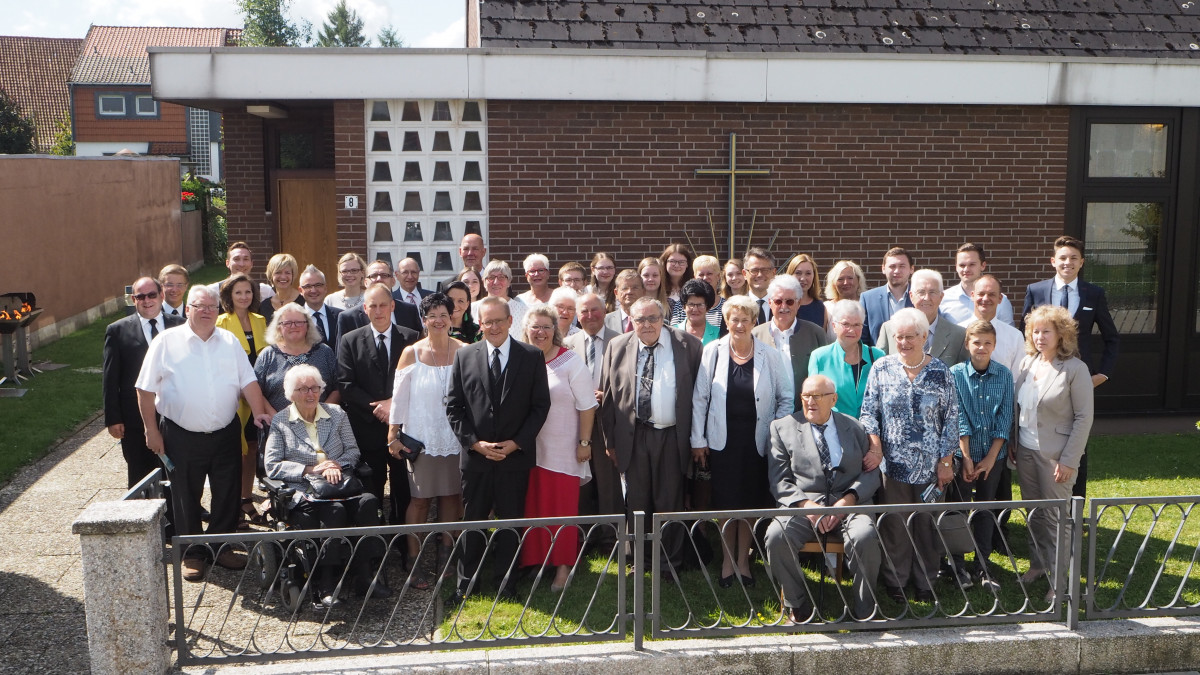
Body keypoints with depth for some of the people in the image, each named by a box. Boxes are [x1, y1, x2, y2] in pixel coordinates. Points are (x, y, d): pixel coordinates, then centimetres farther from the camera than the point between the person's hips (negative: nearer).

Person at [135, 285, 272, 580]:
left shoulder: (230, 341, 6)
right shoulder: (166, 342, -4)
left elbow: (248, 380, 6)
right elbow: (146, 389, -3)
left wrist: (259, 412, -6)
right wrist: (152, 431, -5)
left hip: (225, 433, 3)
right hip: (181, 436, -3)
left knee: (227, 494, 10)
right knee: (186, 497, 8)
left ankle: (222, 547, 26)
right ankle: (192, 554, 22)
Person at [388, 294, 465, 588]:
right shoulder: (411, 353, -1)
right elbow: (399, 396, 1)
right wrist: (393, 434, -1)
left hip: (455, 437, 1)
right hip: (421, 437, -1)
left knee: (451, 495, 8)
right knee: (420, 498, 2)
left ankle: (446, 553, 24)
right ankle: (414, 561, 10)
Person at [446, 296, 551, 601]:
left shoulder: (532, 356, -1)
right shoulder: (464, 356, 3)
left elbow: (540, 405, -1)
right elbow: (453, 406, 3)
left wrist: (516, 443, -9)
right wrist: (474, 442, -8)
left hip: (516, 454, -1)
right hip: (475, 455, 1)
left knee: (510, 521, 9)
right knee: (473, 521, 9)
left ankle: (506, 581, 22)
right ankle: (467, 582, 22)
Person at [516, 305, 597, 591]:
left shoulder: (571, 362, -4)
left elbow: (587, 406, -3)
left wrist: (584, 443, -6)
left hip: (563, 451, -3)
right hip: (528, 450, 3)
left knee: (562, 509, 2)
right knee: (532, 508, 9)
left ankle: (563, 565, 14)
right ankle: (534, 560, 23)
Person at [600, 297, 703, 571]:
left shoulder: (687, 345, -1)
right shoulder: (618, 347, 4)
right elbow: (609, 396, 5)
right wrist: (610, 440, 2)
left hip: (672, 437, -1)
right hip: (633, 436, 1)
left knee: (670, 502, 6)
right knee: (636, 503, 9)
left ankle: (671, 561, 20)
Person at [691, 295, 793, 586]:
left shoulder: (770, 355, -3)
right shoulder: (713, 352, -2)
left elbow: (786, 398, 4)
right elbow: (699, 398, 1)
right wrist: (698, 440, -1)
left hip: (757, 441, 0)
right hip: (722, 440, 0)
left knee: (751, 501, 7)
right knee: (725, 502, 4)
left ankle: (743, 560, 23)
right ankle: (727, 561, 20)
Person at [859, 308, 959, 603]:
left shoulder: (940, 372, 1)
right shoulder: (882, 368, 1)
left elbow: (951, 418, 2)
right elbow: (868, 412, 1)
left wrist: (946, 461, -1)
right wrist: (875, 449, -10)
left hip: (931, 465, 0)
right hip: (894, 463, 0)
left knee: (927, 523, 8)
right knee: (895, 524, 4)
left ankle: (925, 582, 23)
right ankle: (895, 581, 19)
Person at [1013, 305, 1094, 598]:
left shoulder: (1075, 369, -11)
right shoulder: (1026, 363, 4)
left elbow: (1084, 417, -11)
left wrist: (1069, 460, -14)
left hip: (1056, 454, -5)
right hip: (1025, 451, 5)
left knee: (1056, 517, 4)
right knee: (1033, 513, 15)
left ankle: (1058, 578, 15)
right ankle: (1037, 564, 31)